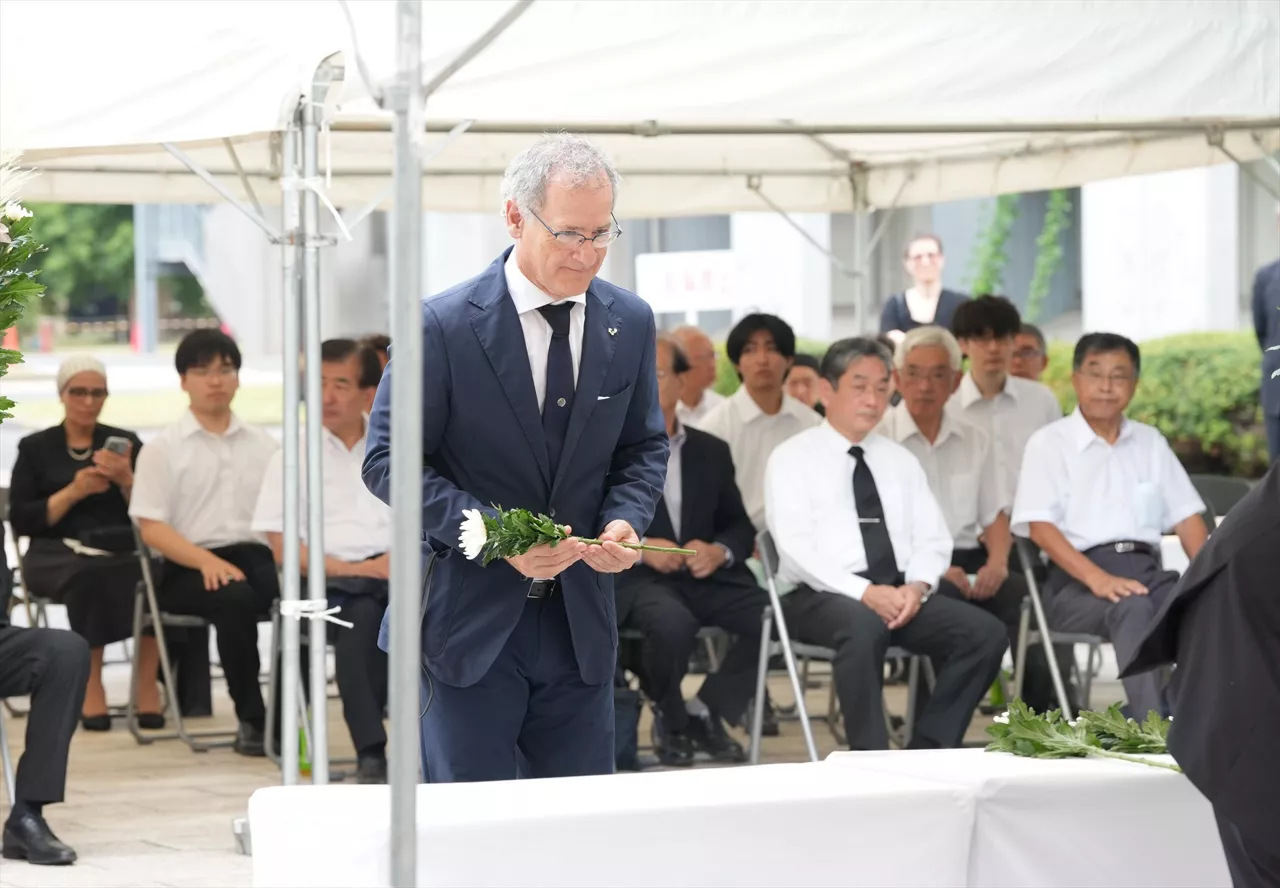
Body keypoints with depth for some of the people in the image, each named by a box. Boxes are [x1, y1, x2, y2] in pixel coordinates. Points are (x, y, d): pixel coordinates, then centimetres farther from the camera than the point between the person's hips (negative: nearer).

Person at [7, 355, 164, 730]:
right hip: (56, 553, -1)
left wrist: (126, 481, -10)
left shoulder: (125, 442, 17)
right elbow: (21, 521, 2)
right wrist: (73, 492, -9)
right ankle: (90, 686, -31)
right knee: (88, 575, -40)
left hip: (121, 550, 2)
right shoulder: (35, 448, 13)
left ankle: (147, 684, -29)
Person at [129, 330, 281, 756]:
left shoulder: (263, 445, 18)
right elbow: (151, 528, -2)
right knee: (235, 598, -37)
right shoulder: (163, 449, 8)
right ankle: (251, 719, -23)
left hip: (258, 556, 3)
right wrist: (207, 561, -19)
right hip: (188, 568, -3)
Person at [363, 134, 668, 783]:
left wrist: (623, 520, -8)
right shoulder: (442, 326, -11)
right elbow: (387, 461, -9)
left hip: (581, 625, 4)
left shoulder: (629, 323, 4)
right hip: (469, 620, -4)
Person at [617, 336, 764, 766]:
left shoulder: (711, 451, 17)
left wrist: (720, 551, -9)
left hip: (705, 577, 4)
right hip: (633, 580, -4)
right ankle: (670, 720, -5)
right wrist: (639, 548, -17)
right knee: (673, 622, -37)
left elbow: (741, 526, 14)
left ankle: (705, 711, -2)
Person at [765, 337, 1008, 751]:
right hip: (823, 596, -5)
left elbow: (932, 539, 14)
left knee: (986, 632, -19)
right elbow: (796, 546, -9)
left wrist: (918, 585, -9)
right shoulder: (792, 459, 4)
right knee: (863, 626, -40)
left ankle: (927, 753, -13)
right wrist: (865, 592, -21)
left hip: (903, 593, 5)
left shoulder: (900, 460, 21)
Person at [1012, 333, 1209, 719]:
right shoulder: (1049, 443, 7)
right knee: (1132, 608, -38)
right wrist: (1097, 578, -20)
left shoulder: (1150, 442, 21)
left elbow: (1187, 517, 17)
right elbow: (1040, 526, -5)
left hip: (1146, 570, 4)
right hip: (1078, 581, -4)